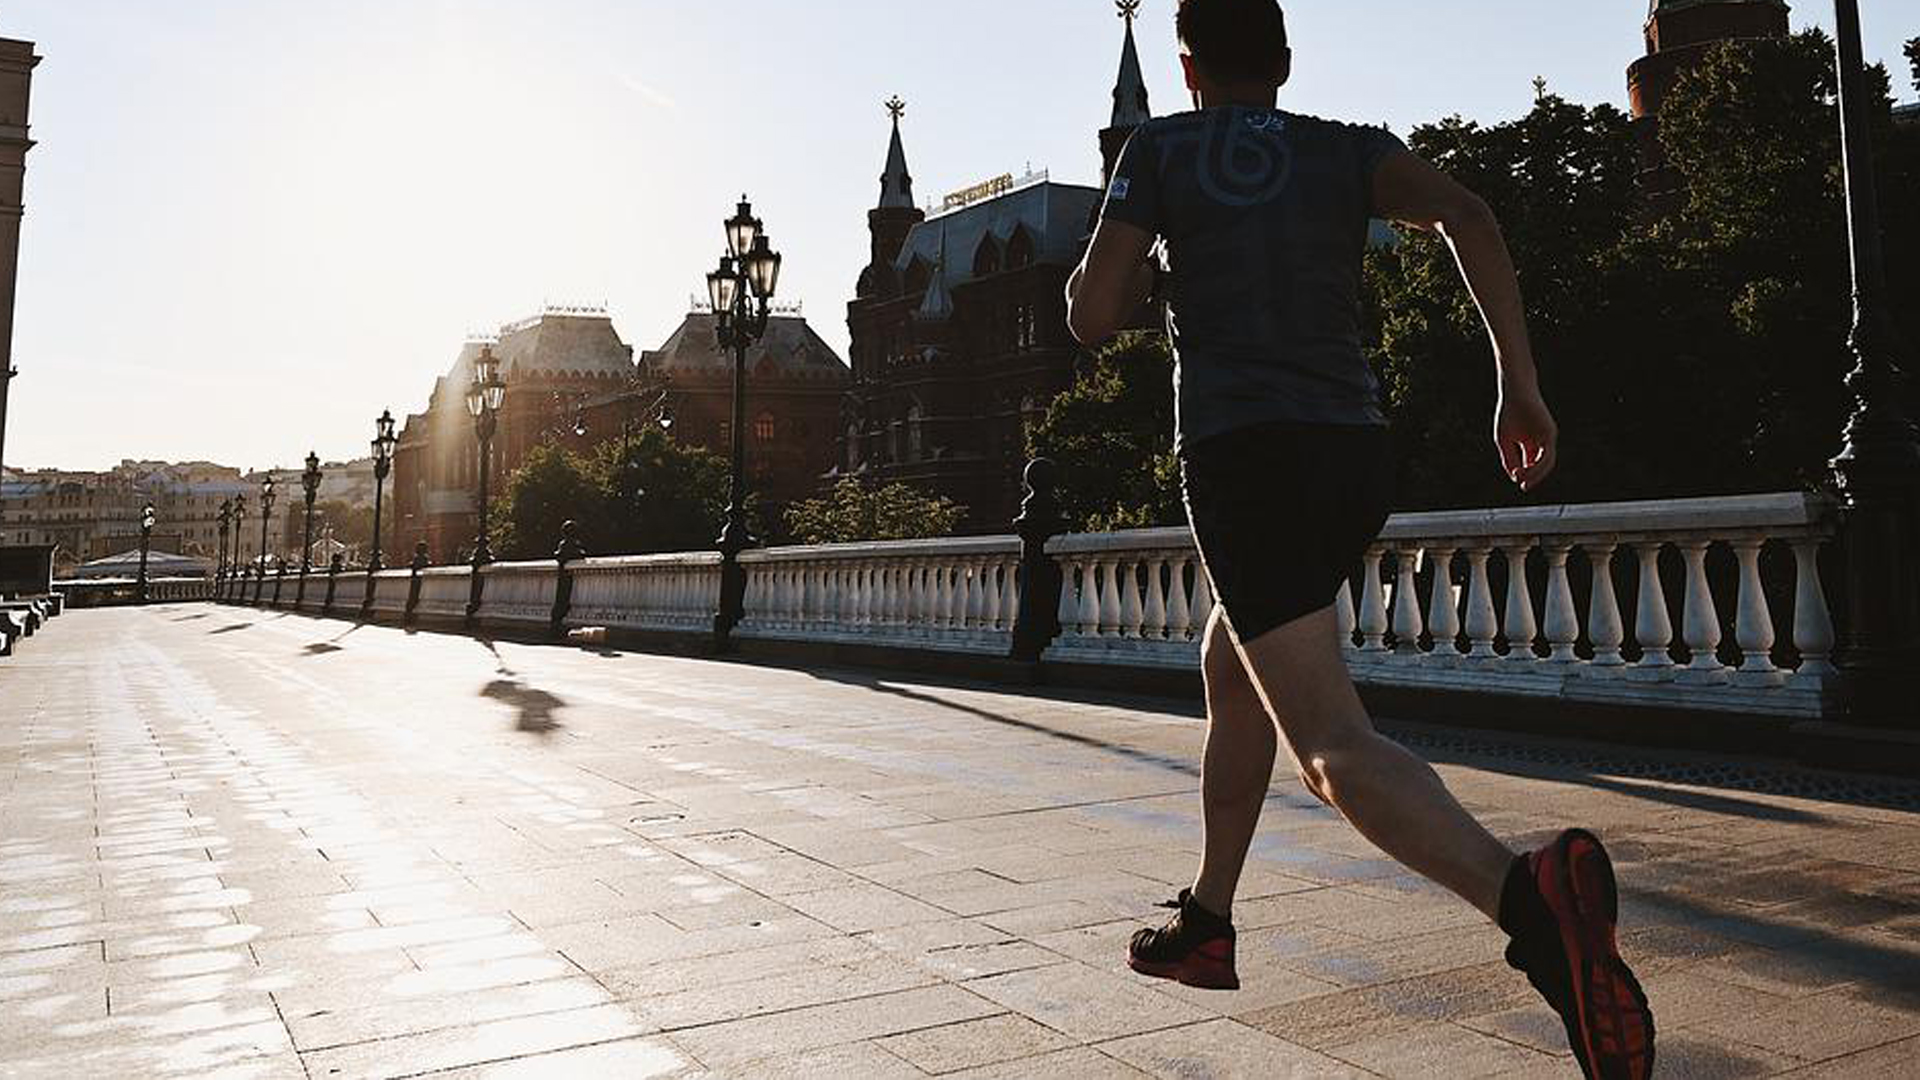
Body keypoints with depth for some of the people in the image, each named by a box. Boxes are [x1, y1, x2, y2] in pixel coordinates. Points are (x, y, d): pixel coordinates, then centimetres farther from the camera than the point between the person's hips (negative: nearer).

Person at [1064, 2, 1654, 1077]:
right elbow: (1467, 213, -5)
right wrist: (1522, 384, -7)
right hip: (1358, 455, 6)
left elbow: (1094, 317, 0)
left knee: (1336, 747, -14)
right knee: (1230, 671, 25)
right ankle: (1206, 924, 34)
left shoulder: (1161, 148, 8)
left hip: (1243, 459, -5)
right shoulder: (1348, 148, 14)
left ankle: (1529, 894, -41)